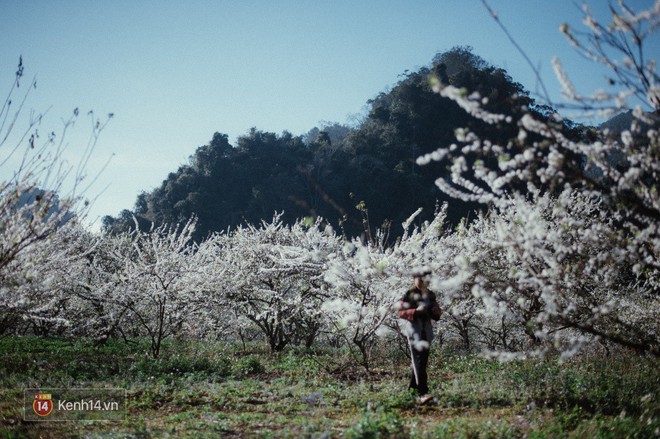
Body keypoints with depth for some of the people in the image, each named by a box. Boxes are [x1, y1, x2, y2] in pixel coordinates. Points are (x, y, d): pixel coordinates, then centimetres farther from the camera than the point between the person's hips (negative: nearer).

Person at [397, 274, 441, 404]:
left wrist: (433, 309, -6)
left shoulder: (430, 295, 11)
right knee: (418, 361, -13)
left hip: (427, 330, 6)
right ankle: (422, 393, -20)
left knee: (422, 360, 12)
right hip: (414, 329, -6)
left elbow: (437, 315, 17)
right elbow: (401, 312, -9)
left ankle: (412, 388, 28)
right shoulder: (409, 294, -5)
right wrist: (416, 311, -23)